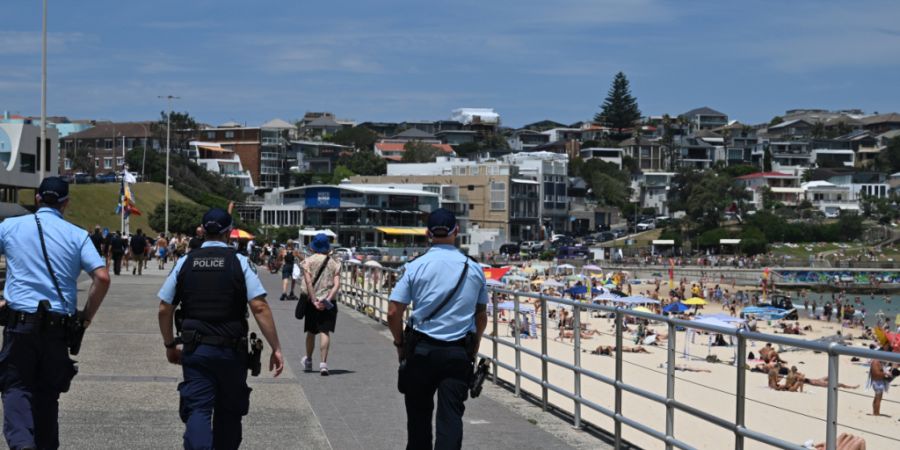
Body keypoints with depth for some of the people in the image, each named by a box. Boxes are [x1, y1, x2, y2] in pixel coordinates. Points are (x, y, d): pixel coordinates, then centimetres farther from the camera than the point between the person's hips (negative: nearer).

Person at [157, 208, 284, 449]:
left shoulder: (184, 263, 4)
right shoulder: (239, 263, -4)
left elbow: (164, 309, 5)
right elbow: (260, 308, -11)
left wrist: (170, 345, 19)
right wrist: (276, 348, -8)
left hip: (195, 350, 1)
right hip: (231, 351, -1)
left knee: (197, 410, -4)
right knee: (229, 412, 15)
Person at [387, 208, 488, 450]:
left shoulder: (416, 266, -4)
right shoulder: (474, 269, 5)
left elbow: (393, 313, -7)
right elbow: (481, 317, 13)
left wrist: (400, 344, 8)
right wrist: (473, 349, 25)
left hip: (422, 351, -1)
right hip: (459, 353, 1)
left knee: (418, 415, 13)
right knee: (451, 416, -2)